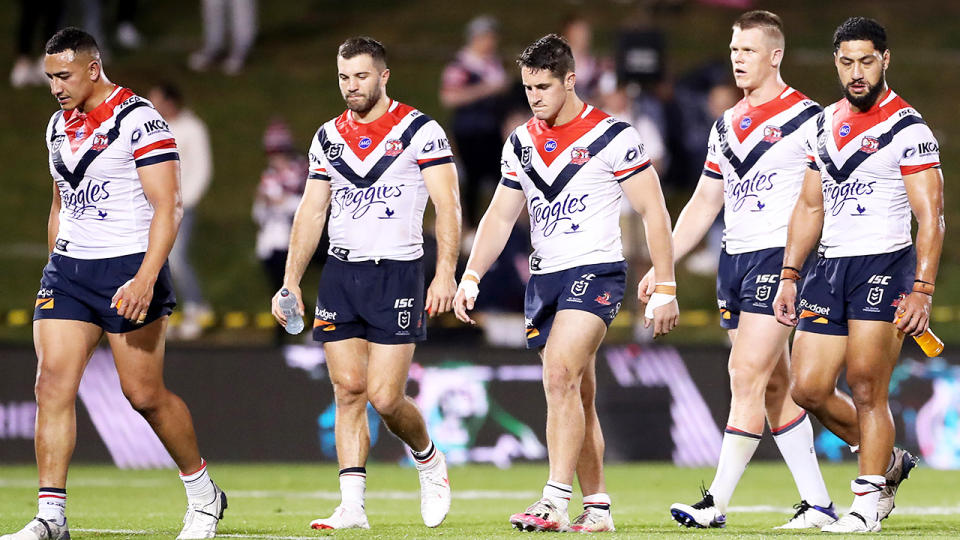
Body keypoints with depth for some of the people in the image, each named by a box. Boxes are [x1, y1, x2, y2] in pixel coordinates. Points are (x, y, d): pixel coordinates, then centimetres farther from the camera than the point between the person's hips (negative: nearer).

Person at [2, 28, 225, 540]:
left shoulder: (138, 120, -12)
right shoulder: (59, 125, 13)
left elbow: (167, 207, -16)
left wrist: (146, 279, -25)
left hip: (127, 266, -7)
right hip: (67, 267, 7)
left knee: (144, 393, -1)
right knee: (53, 383, -6)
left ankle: (203, 496, 19)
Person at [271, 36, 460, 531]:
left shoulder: (419, 131, -3)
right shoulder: (328, 137, 12)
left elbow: (447, 206, -7)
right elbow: (311, 212, 16)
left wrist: (445, 273, -18)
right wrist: (291, 281, 9)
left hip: (396, 273, -5)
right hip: (339, 274, 5)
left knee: (384, 397, -9)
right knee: (348, 389, -2)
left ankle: (429, 460, 21)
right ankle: (352, 506, -2)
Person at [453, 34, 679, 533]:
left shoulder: (612, 136, -8)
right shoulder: (521, 143, 11)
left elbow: (653, 212, -6)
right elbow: (500, 216, 15)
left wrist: (665, 289, -9)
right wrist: (471, 276, 2)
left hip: (595, 272, -7)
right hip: (544, 279, 7)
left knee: (560, 378, -22)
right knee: (577, 399, 9)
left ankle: (556, 501, -26)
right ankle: (597, 508, 15)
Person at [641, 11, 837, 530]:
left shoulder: (804, 118, -6)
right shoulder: (725, 126, 15)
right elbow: (703, 204, 21)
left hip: (779, 257, -8)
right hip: (733, 260, 8)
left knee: (747, 379, -12)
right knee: (775, 387, 8)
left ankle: (716, 503, -14)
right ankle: (817, 502, 13)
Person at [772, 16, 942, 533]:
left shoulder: (907, 128, -6)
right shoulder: (825, 125, 14)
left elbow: (930, 217, -10)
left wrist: (922, 291, -17)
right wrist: (789, 276, 14)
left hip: (885, 264, -7)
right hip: (829, 266, 7)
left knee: (866, 388, -9)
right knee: (809, 389, 2)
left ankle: (868, 501, 0)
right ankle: (887, 461, 23)